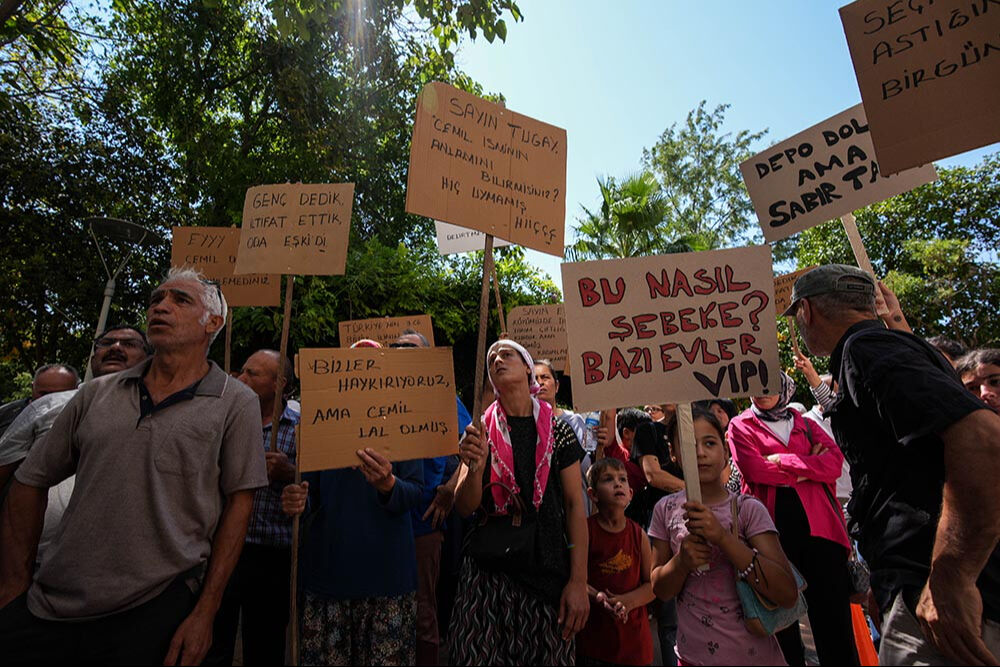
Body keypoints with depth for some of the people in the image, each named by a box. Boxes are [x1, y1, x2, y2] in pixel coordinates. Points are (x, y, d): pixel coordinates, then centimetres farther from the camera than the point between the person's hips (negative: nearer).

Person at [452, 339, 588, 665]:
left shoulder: (558, 431, -1)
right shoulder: (480, 432, 2)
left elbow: (575, 506, -1)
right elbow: (464, 509, -2)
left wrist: (579, 582, -6)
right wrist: (476, 468, -23)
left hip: (548, 576, 0)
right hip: (487, 574, 1)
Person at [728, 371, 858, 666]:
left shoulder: (804, 424, 18)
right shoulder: (741, 425, 8)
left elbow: (835, 461, 0)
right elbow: (754, 469, -9)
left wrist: (784, 462, -10)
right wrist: (811, 465, -3)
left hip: (818, 523, 2)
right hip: (773, 524, -2)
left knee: (834, 613, 2)